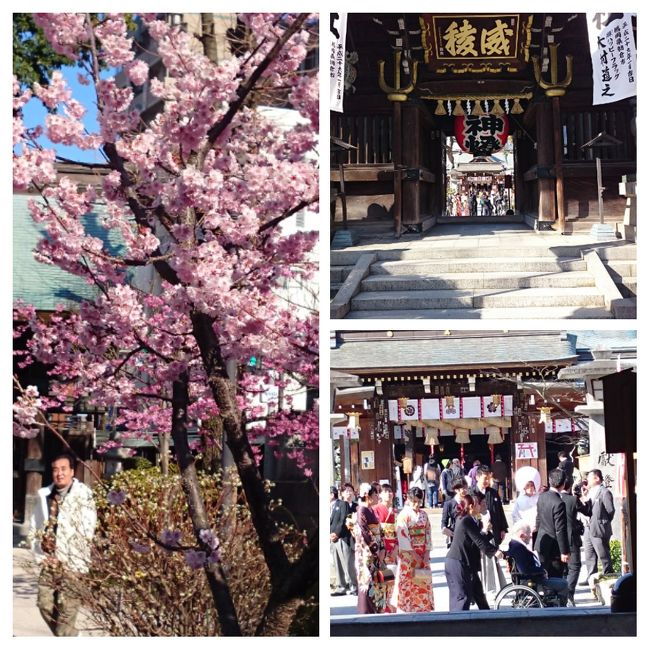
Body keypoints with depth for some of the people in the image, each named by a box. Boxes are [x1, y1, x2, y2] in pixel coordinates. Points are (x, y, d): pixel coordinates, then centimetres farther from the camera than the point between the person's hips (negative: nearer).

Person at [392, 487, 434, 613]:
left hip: (422, 554, 5)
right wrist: (414, 556, -13)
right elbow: (403, 537, -12)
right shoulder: (403, 515, -7)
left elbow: (428, 533, 8)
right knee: (408, 583, -5)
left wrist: (427, 553, -3)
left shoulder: (423, 515, 9)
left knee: (423, 584, 6)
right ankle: (406, 610, -2)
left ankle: (423, 610, 12)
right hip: (408, 554, -5)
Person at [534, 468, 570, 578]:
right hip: (554, 548, -8)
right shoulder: (559, 504, -23)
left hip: (541, 544, 8)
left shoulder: (542, 497, 1)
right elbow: (560, 530, -21)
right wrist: (564, 552, -16)